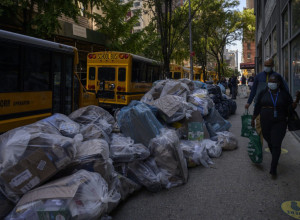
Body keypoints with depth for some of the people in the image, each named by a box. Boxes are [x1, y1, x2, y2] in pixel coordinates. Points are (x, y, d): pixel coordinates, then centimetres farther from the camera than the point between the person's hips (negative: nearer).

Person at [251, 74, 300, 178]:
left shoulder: (284, 94, -1)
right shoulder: (263, 93, 2)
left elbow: (290, 108, 2)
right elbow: (257, 107, 8)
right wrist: (253, 119, 12)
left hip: (279, 123, -2)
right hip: (265, 123, 2)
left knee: (276, 145, -7)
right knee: (269, 142, 14)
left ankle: (273, 169, -4)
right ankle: (275, 157, 41)